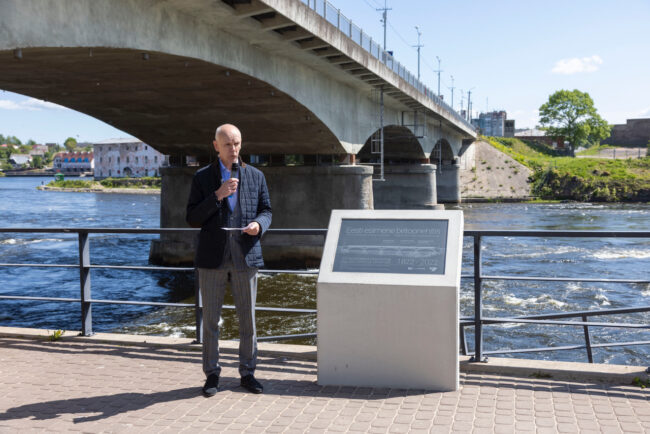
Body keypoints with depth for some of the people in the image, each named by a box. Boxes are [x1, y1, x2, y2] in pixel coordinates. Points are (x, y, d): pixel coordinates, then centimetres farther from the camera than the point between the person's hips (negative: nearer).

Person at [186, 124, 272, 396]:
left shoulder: (256, 176, 9)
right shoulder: (202, 178, 4)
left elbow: (266, 211, 12)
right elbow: (192, 219, -2)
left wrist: (258, 224, -11)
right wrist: (217, 196, -15)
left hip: (245, 256, 1)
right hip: (212, 257, -1)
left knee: (247, 318, 6)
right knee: (210, 318, 5)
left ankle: (247, 373, 19)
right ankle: (212, 374, 17)